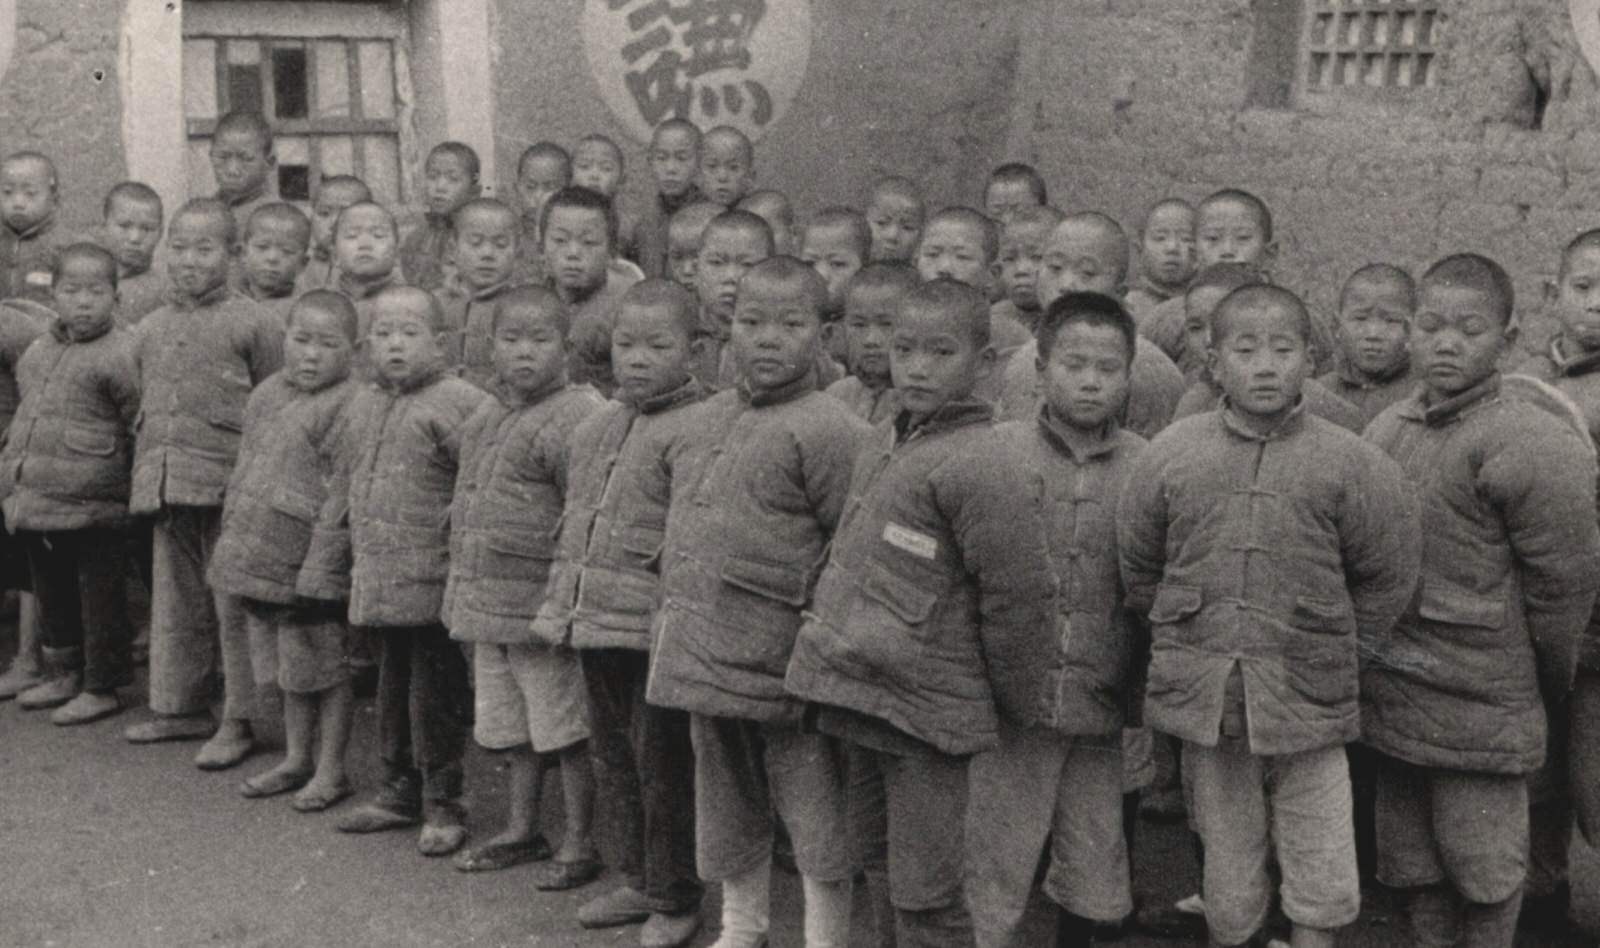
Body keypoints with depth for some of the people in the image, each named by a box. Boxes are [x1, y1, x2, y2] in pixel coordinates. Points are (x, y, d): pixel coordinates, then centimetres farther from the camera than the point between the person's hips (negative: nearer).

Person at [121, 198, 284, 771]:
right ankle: (180, 706, 26)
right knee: (174, 603, 14)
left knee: (234, 605, -2)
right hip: (166, 488, 6)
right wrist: (141, 476, 17)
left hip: (228, 486, -6)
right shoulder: (152, 329, 15)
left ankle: (240, 720, 6)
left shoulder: (253, 323, -2)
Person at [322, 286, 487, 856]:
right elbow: (342, 489, 22)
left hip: (432, 585, -7)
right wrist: (323, 555, 22)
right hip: (375, 583, 7)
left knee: (435, 696, 1)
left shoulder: (459, 404, -11)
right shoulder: (361, 407, 14)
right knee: (392, 687, 18)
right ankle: (400, 792, 32)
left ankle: (442, 807, 14)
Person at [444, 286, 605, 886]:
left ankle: (580, 843, 15)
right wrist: (462, 586, 20)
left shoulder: (574, 415, -15)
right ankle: (522, 830, 33)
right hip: (485, 602, 8)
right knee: (510, 725, 19)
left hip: (540, 603, -8)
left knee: (564, 729, 2)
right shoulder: (484, 418, 11)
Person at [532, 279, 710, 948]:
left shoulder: (693, 430, -13)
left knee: (661, 764, 4)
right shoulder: (594, 427, 12)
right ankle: (635, 879, 34)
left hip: (655, 629, -8)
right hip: (594, 622, 8)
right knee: (612, 756, 18)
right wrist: (559, 602, 17)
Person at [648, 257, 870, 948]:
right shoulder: (709, 417, 12)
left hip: (783, 665, -8)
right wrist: (671, 612, 17)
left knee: (816, 820, 4)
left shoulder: (827, 430, -13)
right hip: (706, 659, 8)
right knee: (728, 809, 22)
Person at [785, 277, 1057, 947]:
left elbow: (1018, 599, -16)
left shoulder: (981, 466, -18)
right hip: (858, 695, 8)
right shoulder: (880, 446, 8)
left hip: (925, 711, -8)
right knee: (877, 866, 20)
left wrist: (1016, 707, -7)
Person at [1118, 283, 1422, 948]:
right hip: (1204, 701, 1)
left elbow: (1386, 578, 6)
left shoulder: (1349, 463, -4)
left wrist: (1333, 647, 7)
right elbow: (1136, 565, 11)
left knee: (1322, 890, 4)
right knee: (1227, 880, 13)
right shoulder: (1170, 454, 0)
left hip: (1307, 705, -1)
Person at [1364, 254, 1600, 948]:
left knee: (1484, 870, 8)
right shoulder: (1387, 429, 5)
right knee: (1412, 862, 18)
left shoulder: (1531, 445, -16)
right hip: (1390, 691, 6)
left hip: (1483, 702, -6)